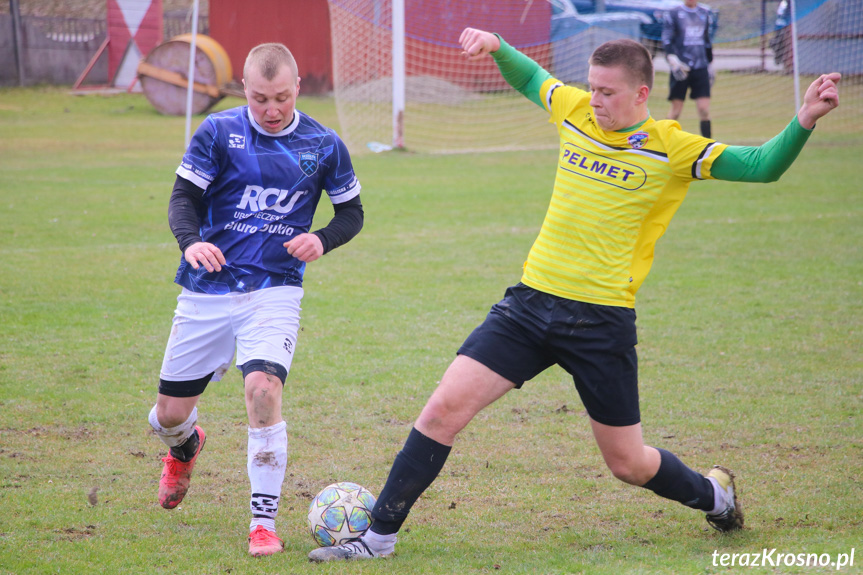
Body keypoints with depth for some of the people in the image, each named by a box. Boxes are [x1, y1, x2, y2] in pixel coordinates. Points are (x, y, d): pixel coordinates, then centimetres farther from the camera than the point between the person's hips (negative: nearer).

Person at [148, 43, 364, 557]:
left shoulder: (323, 146, 1)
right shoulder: (218, 133, -2)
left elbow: (352, 212, 12)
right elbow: (184, 197, -2)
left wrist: (322, 240, -9)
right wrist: (191, 241, -24)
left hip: (274, 291, -1)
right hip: (207, 290, 1)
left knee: (264, 389, -26)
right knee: (170, 413, 6)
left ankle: (264, 522, -13)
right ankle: (185, 447, 48)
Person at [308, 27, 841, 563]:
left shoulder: (672, 149, -7)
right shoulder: (575, 112, 5)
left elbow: (761, 166, -9)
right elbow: (529, 77, 25)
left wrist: (805, 120, -23)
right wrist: (497, 46, 7)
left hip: (602, 321, -3)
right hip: (532, 299, 3)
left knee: (628, 463, 8)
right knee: (444, 408, -10)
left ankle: (713, 493, 40)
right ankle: (380, 535, -1)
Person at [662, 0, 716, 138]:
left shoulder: (705, 14, 14)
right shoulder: (673, 14, 1)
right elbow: (666, 41, -4)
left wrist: (710, 67, 23)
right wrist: (673, 61, -19)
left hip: (701, 68, 3)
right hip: (680, 69, -3)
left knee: (704, 109, -6)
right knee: (676, 110, 0)